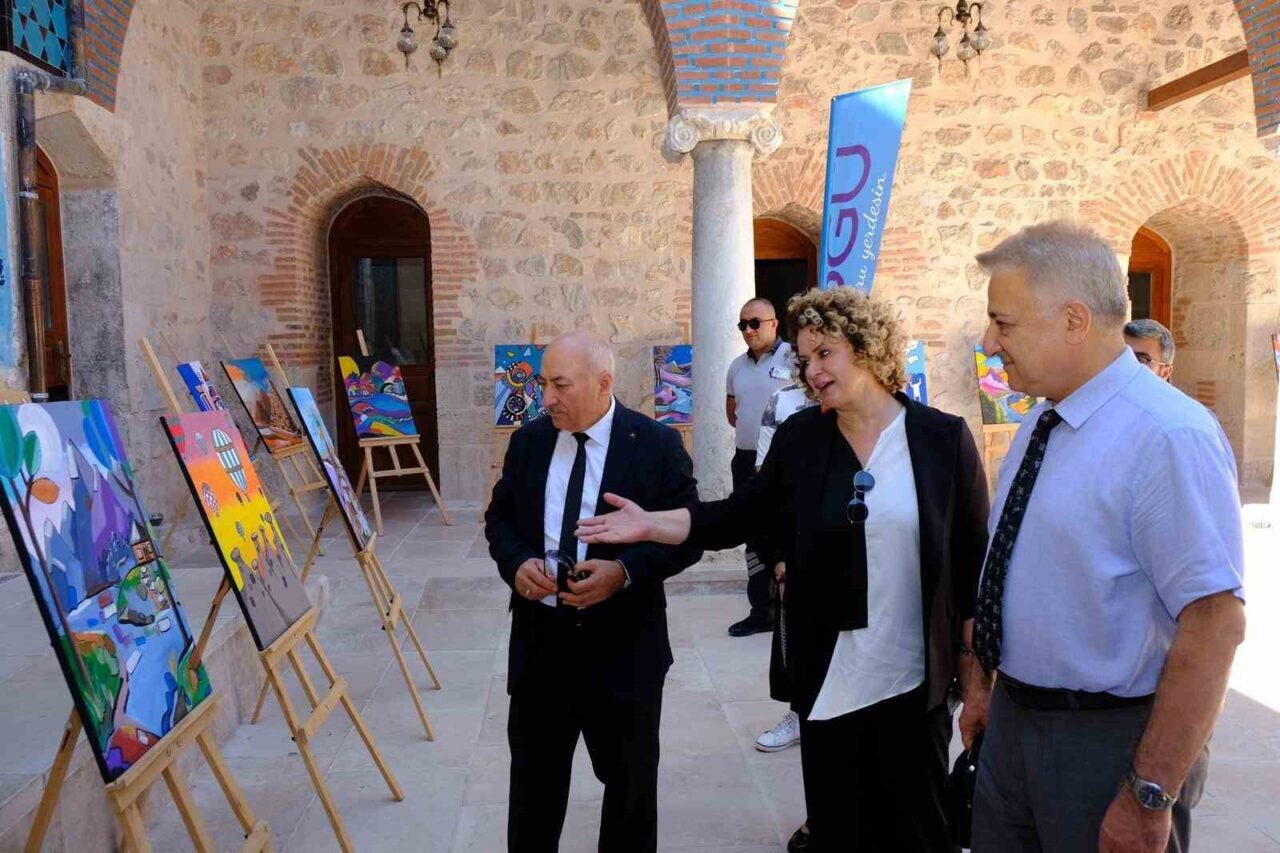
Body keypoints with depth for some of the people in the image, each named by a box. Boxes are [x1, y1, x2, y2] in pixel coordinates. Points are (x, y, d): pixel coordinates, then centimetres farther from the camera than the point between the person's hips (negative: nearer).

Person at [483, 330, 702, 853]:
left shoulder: (657, 444, -10)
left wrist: (624, 571, -23)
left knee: (629, 779, 16)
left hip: (623, 642, -3)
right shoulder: (527, 441, 3)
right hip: (540, 637, 3)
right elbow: (499, 518, 10)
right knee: (533, 773, 18)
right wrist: (516, 562, -11)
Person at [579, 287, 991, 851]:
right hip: (827, 679, 2)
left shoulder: (944, 438, -7)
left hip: (915, 679, -2)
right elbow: (742, 515, 2)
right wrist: (652, 525, -10)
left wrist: (975, 670, 0)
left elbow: (971, 562, -3)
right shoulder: (799, 437, -1)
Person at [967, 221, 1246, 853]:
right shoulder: (1038, 424, 5)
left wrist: (1149, 798, -23)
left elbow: (1215, 622, -25)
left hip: (1108, 738, -7)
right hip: (1012, 723, 8)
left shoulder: (1168, 438, -22)